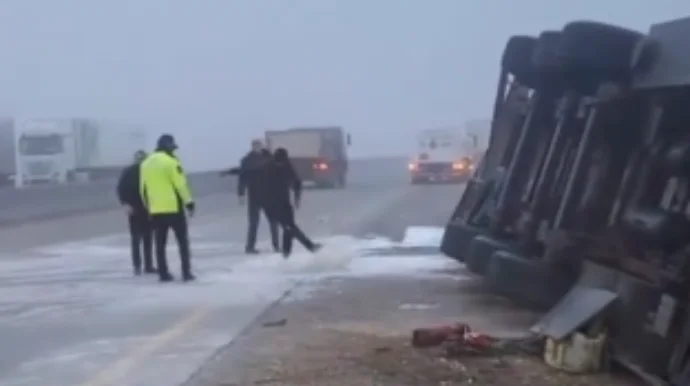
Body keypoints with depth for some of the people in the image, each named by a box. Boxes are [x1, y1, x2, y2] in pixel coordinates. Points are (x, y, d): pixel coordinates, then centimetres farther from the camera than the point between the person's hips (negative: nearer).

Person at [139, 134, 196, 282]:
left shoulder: (146, 163, 11)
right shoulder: (170, 161, -10)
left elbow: (143, 188, 14)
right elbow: (181, 184, -14)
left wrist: (148, 205, 22)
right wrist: (189, 203, -8)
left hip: (155, 210, 6)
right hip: (173, 208, -5)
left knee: (160, 243, 9)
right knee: (183, 241, 4)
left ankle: (163, 273, 8)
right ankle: (186, 273, 2)